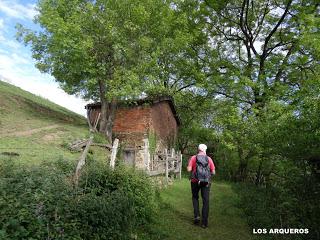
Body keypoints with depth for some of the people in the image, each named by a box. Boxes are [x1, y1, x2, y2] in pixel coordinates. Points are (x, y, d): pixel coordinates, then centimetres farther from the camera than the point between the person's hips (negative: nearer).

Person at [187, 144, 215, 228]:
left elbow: (189, 169, -10)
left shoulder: (193, 158, -2)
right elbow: (213, 172, 1)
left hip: (195, 181, 0)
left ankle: (197, 216, 9)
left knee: (195, 198, 21)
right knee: (205, 201, 7)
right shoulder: (209, 159, 2)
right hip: (206, 182, 1)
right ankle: (204, 222, 9)